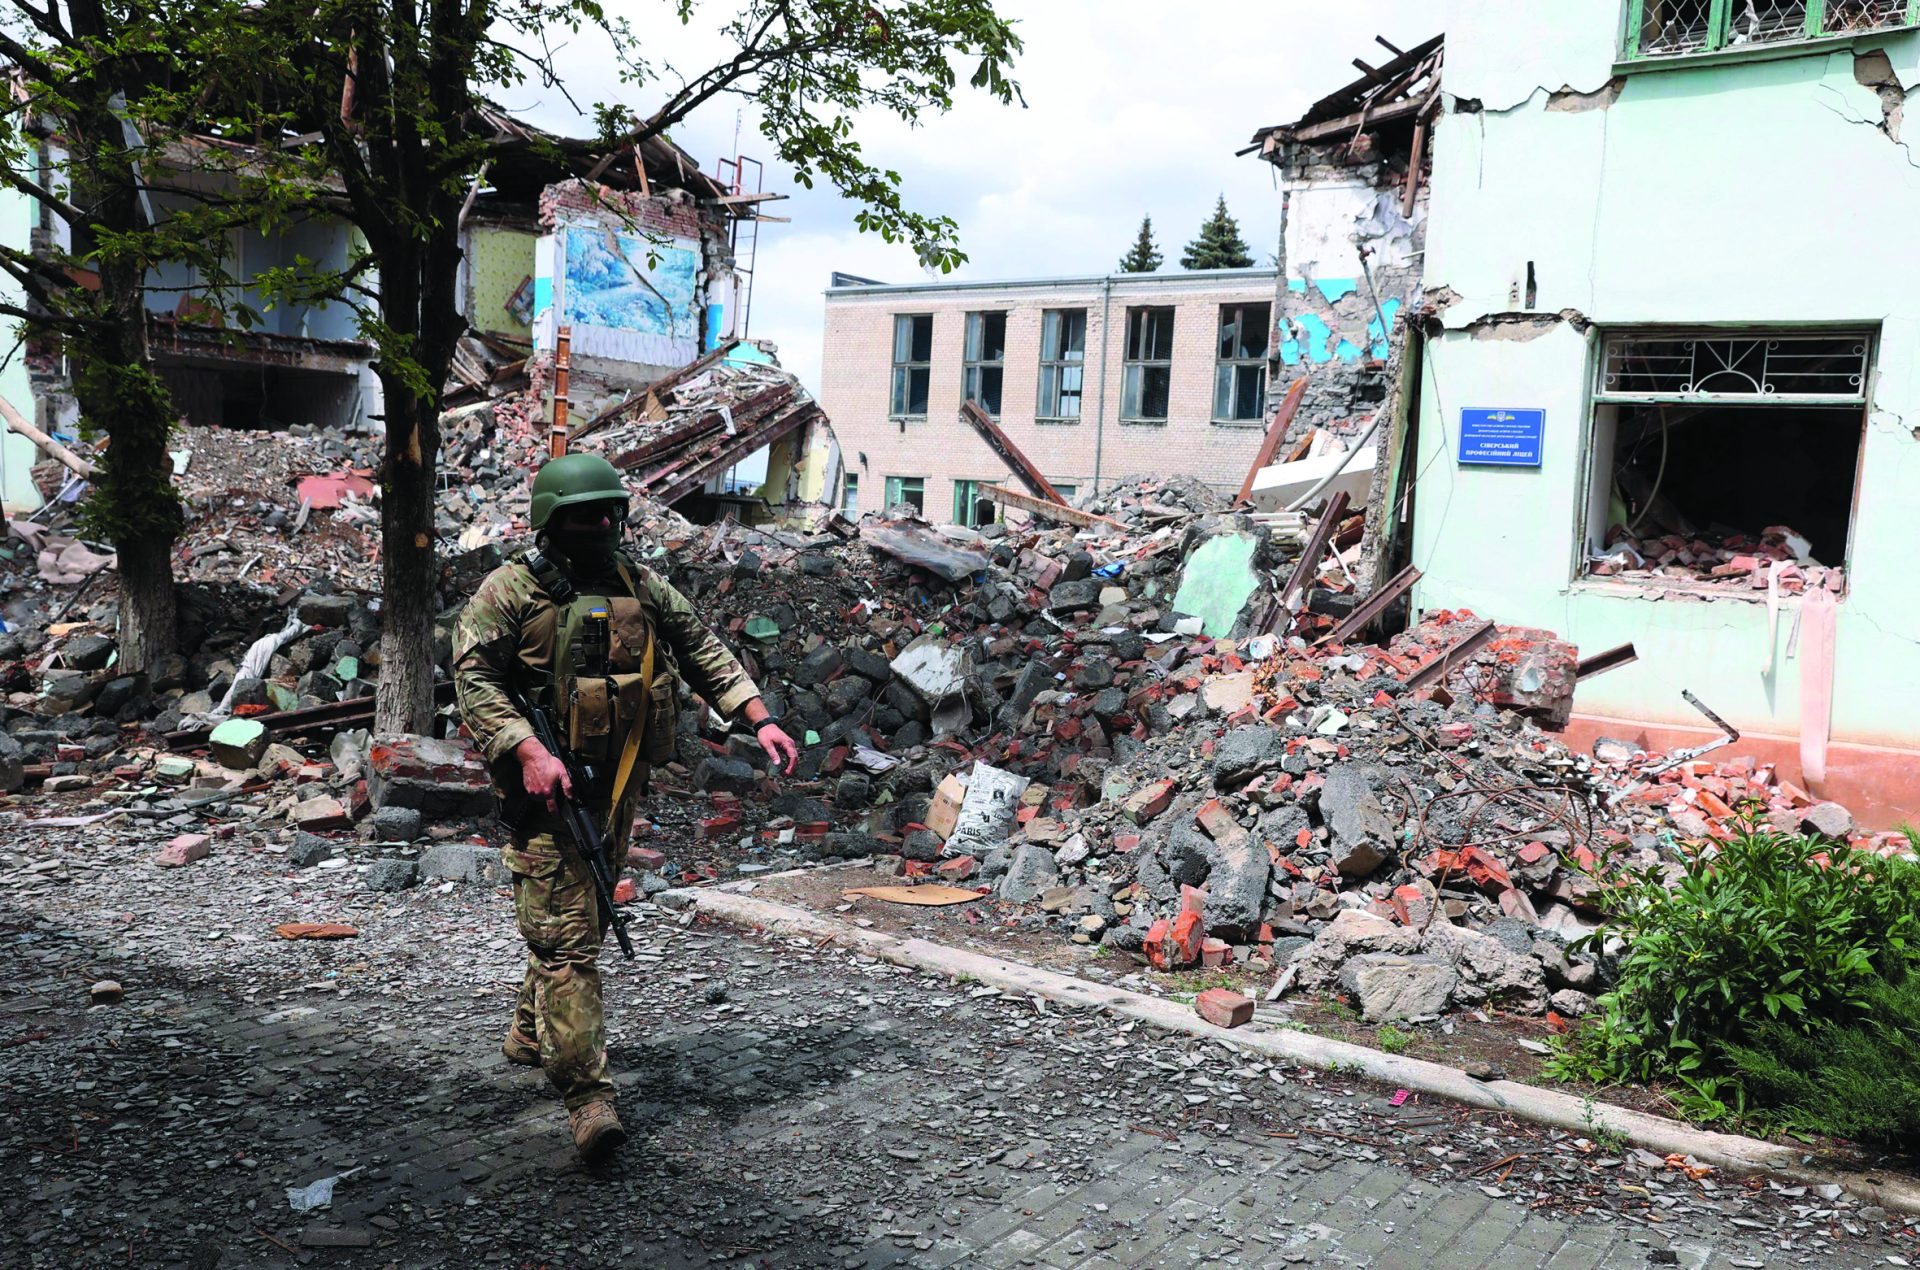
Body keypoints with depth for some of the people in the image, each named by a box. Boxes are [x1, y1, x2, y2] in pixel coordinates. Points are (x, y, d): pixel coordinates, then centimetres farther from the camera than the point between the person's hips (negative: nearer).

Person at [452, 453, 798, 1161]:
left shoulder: (640, 586, 11)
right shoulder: (510, 591, -4)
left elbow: (702, 652, 13)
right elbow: (473, 676, -11)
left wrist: (760, 718, 1)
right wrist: (528, 750, -23)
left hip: (619, 783, 6)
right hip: (546, 786, -6)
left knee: (586, 918, 18)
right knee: (566, 936, -9)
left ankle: (531, 1031, 41)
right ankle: (587, 1092, -8)